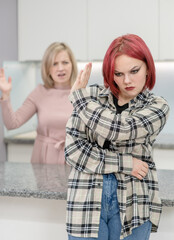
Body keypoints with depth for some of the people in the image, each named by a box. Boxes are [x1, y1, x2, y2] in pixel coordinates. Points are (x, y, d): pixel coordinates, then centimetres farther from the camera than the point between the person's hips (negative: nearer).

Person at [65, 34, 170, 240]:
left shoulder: (157, 107, 0)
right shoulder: (91, 97, 4)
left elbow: (117, 130, -17)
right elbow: (72, 150, -5)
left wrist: (78, 94, -6)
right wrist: (124, 163, -11)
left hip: (132, 204, 0)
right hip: (87, 199, 1)